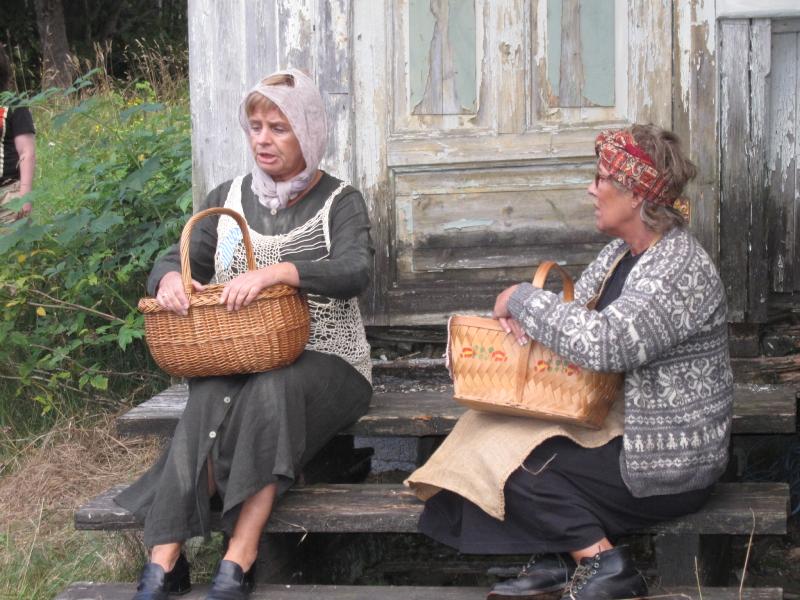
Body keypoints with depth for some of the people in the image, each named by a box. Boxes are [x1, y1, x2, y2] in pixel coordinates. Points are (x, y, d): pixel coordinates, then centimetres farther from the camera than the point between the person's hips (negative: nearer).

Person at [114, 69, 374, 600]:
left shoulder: (339, 202, 1)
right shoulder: (228, 198, 14)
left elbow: (355, 271, -17)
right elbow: (182, 259, 11)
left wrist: (276, 271, -34)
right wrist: (170, 277, -16)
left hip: (321, 360, -3)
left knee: (269, 391, -35)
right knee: (213, 401, -31)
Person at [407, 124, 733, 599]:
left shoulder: (680, 271, -23)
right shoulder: (625, 251, 8)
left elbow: (602, 344, -34)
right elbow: (577, 308, 12)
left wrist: (523, 299, -21)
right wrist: (524, 316, -13)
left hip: (666, 466, -10)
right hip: (627, 426, 10)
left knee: (518, 465, -15)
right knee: (501, 431, 5)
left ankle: (602, 562, -8)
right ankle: (557, 562, 4)